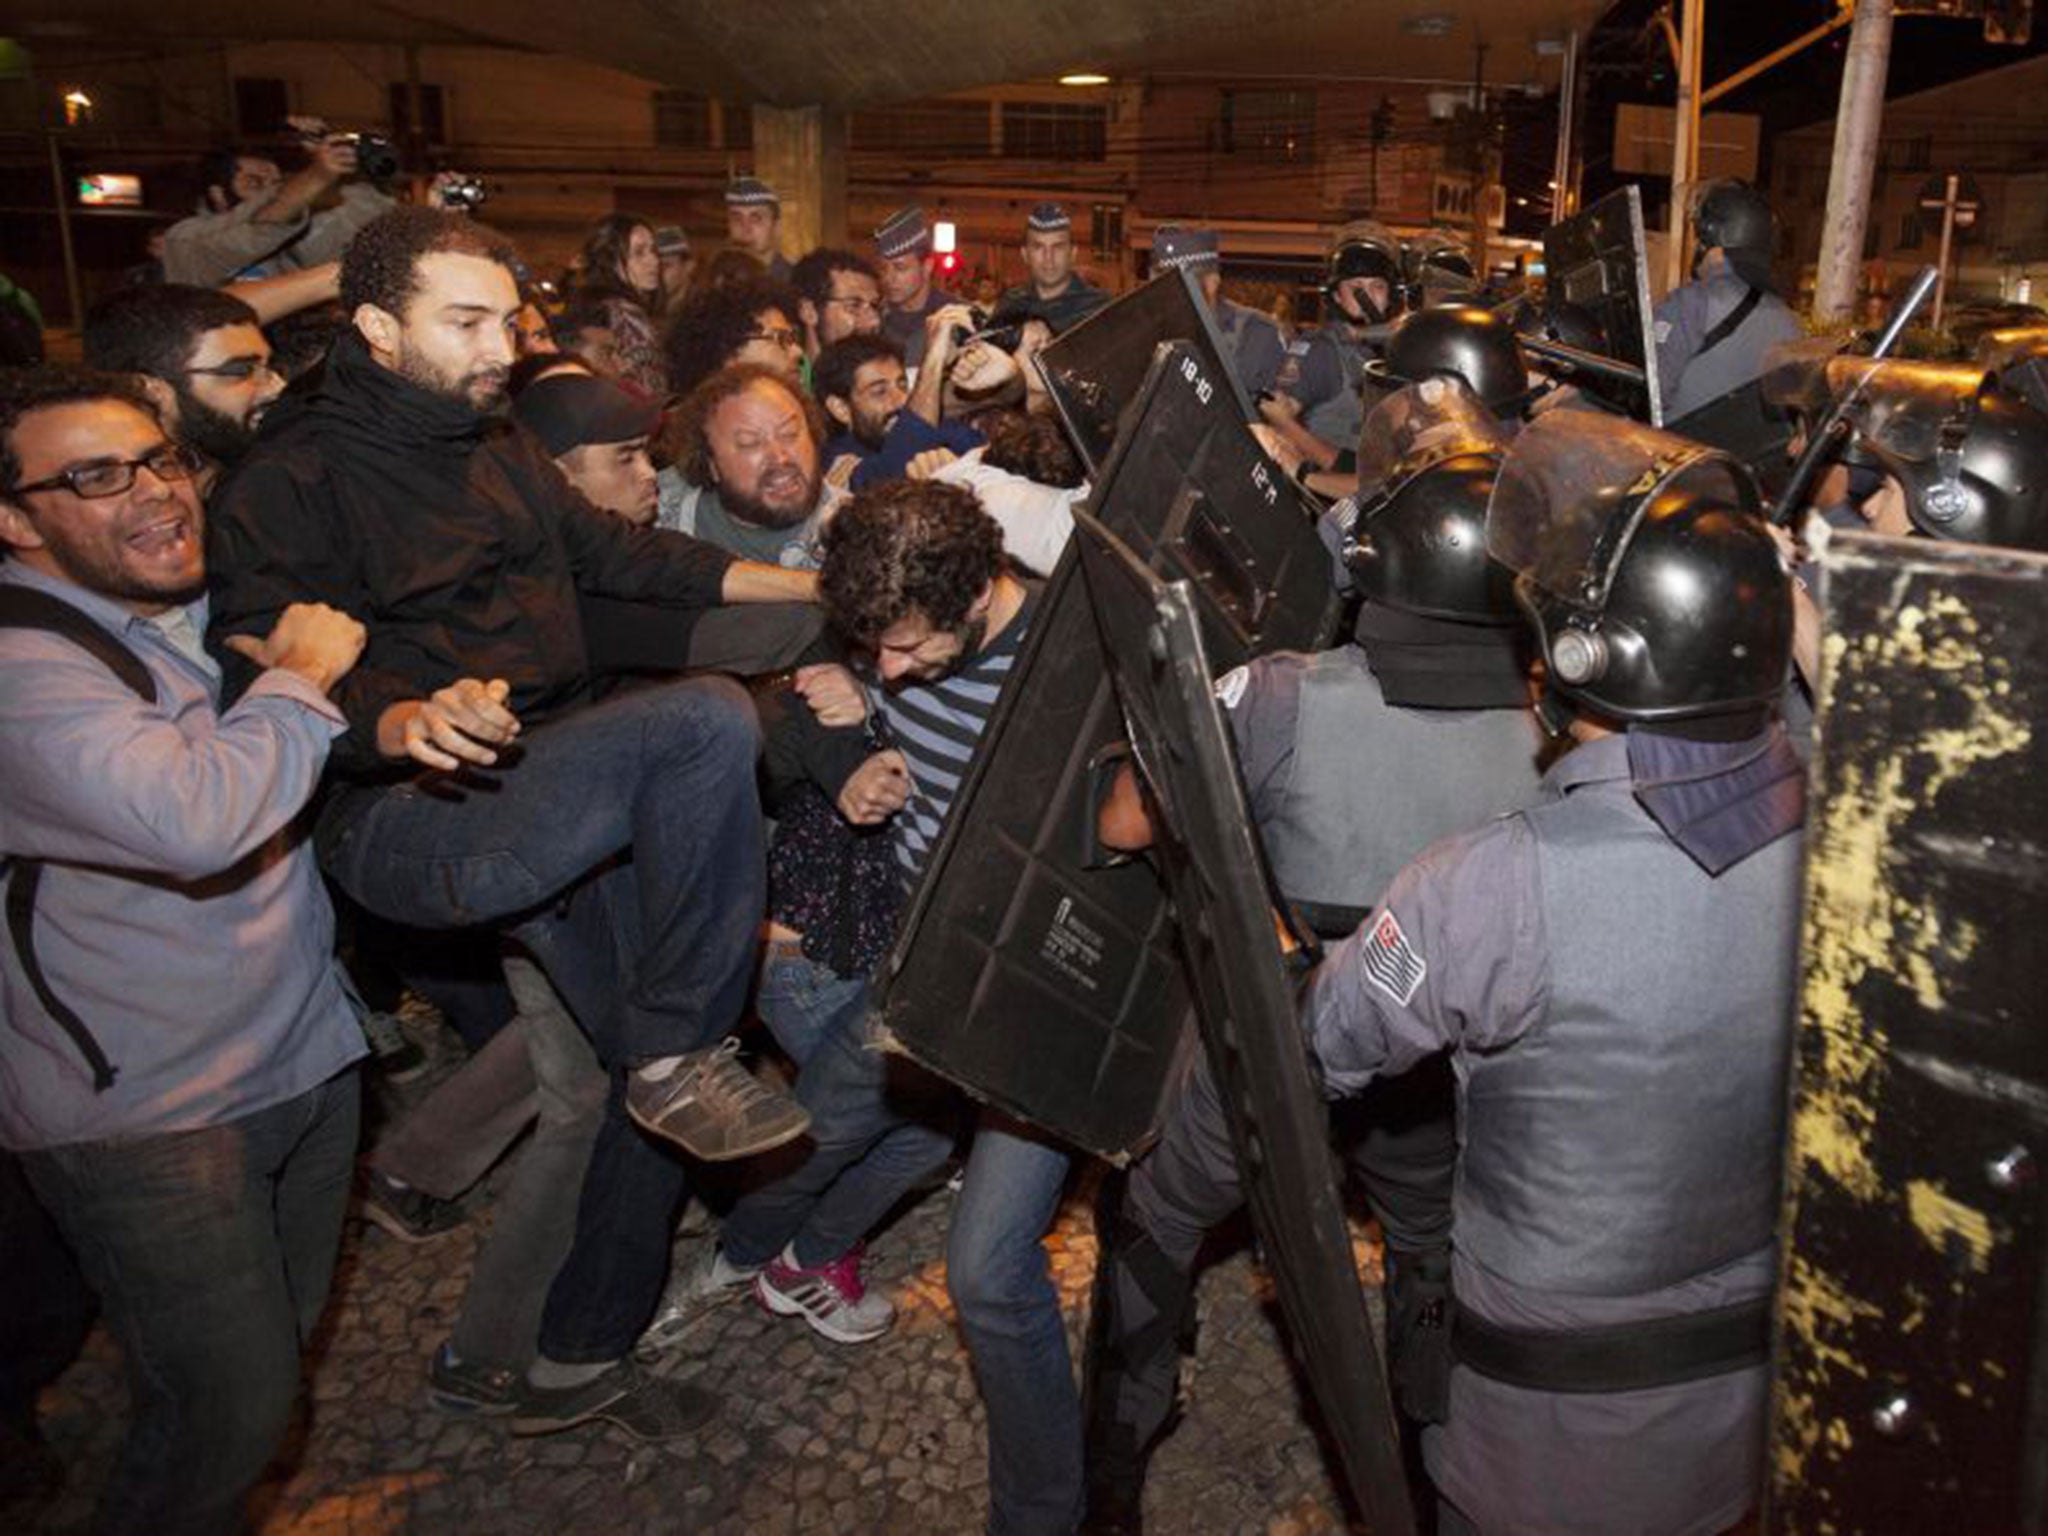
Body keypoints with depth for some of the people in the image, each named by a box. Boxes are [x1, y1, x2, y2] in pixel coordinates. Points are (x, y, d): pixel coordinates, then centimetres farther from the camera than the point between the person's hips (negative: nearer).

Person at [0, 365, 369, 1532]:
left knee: (284, 1347, 21)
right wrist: (301, 679, -21)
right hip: (147, 1115, -8)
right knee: (232, 1412, -3)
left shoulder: (210, 609, 8)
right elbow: (196, 818, -37)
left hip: (307, 1059, 8)